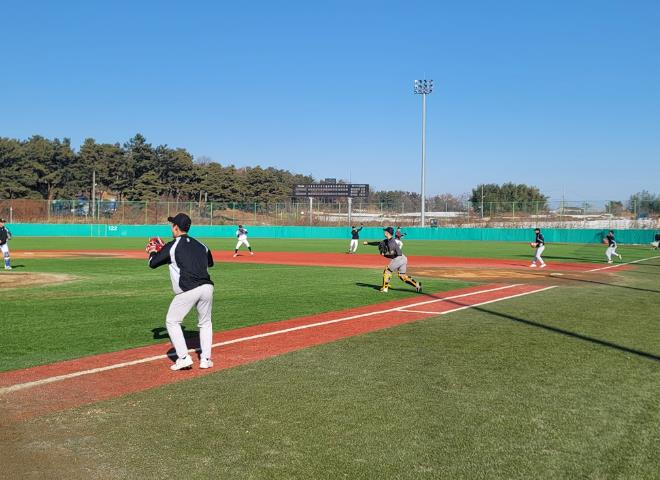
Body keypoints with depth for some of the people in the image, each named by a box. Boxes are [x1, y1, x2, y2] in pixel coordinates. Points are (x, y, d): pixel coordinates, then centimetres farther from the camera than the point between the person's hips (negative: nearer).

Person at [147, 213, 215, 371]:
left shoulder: (172, 246, 1)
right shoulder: (200, 245, 17)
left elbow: (153, 263, 7)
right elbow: (210, 262, 34)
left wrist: (153, 251, 30)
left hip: (187, 291, -5)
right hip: (207, 287, 5)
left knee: (172, 321, 11)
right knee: (205, 322, 21)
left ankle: (183, 358, 3)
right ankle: (205, 359, 17)